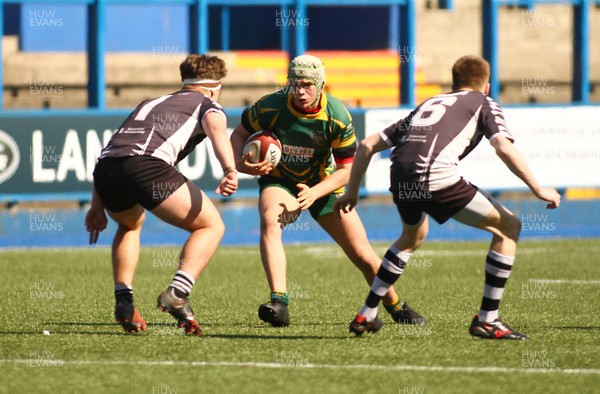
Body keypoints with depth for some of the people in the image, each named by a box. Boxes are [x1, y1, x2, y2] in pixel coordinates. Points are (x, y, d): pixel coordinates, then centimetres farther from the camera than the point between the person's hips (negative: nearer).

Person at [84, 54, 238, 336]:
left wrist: (97, 206, 39)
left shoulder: (149, 104, 40)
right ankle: (177, 294, -9)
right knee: (211, 226, 11)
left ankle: (123, 301, 20)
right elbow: (216, 128, -3)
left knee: (130, 224, 37)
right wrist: (230, 170, -20)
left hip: (105, 167, 6)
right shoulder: (207, 105, 23)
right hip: (148, 165, -6)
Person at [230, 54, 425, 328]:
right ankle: (279, 303, -43)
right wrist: (241, 164, -26)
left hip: (323, 184, 1)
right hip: (278, 180, -1)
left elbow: (347, 168, -13)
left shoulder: (337, 117, -20)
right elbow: (239, 134, -5)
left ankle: (397, 308, 25)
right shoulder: (270, 107, -22)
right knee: (270, 222, -35)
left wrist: (315, 193, -29)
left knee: (362, 254, -1)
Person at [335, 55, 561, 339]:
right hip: (438, 177, -6)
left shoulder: (428, 105, 34)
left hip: (401, 181, 6)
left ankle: (366, 316, 36)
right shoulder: (483, 103, 20)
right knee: (508, 227, 9)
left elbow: (367, 145, 31)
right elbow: (505, 148, 0)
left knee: (413, 236, 37)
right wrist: (538, 190, 7)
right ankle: (487, 320, 6)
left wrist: (352, 192, 39)